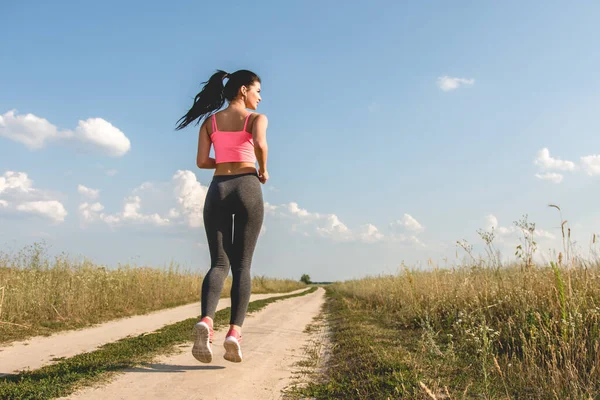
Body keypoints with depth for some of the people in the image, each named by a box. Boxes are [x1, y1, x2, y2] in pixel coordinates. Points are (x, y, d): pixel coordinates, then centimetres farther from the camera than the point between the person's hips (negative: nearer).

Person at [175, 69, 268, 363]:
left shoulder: (210, 121, 16)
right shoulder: (257, 118, 5)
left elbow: (201, 161, 8)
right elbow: (260, 144, -17)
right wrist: (262, 170, 1)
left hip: (218, 190, 3)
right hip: (247, 188, -3)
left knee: (219, 264, 1)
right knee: (242, 265, 1)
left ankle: (206, 321, -24)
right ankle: (234, 332, -11)